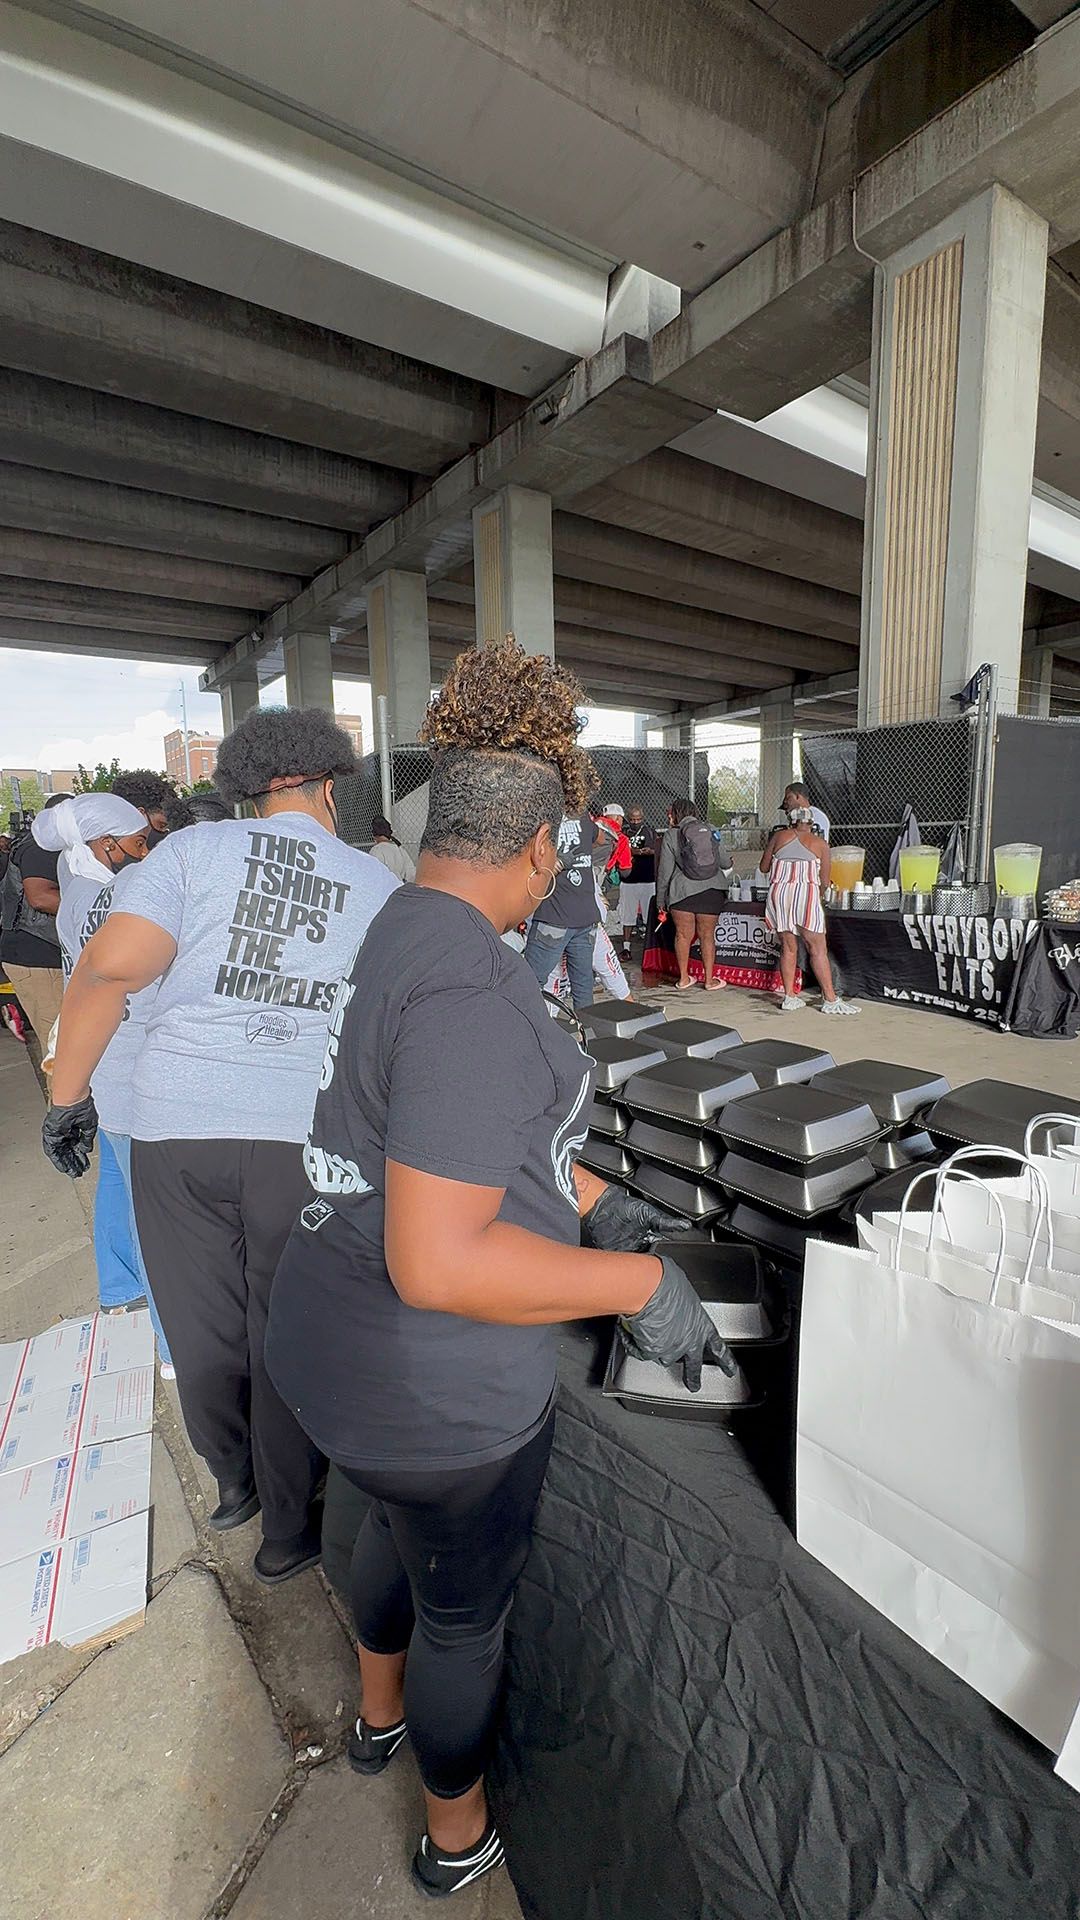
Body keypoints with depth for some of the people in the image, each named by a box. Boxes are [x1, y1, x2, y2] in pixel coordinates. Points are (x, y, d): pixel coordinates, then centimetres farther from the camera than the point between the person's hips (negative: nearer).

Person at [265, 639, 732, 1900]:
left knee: (400, 1526, 36)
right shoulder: (470, 991, -31)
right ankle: (457, 1836, 55)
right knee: (466, 1607, 23)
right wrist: (642, 1285, -22)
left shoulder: (398, 937, 0)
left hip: (338, 1340, 8)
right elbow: (438, 1264, -33)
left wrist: (594, 1196, 16)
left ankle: (378, 1716, 66)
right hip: (436, 1392, -8)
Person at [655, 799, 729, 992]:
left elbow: (664, 871, 0)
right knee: (707, 935, 10)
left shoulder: (671, 836, 0)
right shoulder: (711, 831, 8)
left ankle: (684, 978, 15)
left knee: (683, 934, 9)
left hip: (682, 891, -2)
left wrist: (660, 898, 8)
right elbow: (724, 862, 10)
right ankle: (710, 980, 14)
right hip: (711, 890, 2)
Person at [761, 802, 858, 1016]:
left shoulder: (779, 836, 14)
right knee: (818, 949, 0)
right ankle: (830, 1000, 1)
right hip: (806, 893, -3)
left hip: (778, 892, 3)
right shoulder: (820, 843, 10)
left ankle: (789, 997, 10)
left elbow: (764, 867, 19)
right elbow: (824, 881, 12)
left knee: (788, 947, 11)